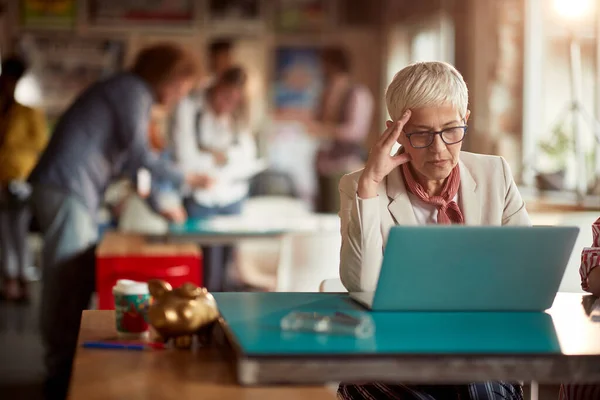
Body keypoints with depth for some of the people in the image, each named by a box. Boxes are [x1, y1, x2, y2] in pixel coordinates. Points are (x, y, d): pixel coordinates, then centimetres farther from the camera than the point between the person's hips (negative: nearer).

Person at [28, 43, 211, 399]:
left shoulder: (131, 94, 20)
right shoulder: (132, 92, -9)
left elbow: (129, 160, 25)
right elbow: (139, 156, -15)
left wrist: (159, 205, 24)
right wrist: (185, 178, -3)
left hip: (75, 193, 10)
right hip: (67, 190, -10)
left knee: (80, 280, 13)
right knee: (67, 283, -5)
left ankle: (68, 365, 20)